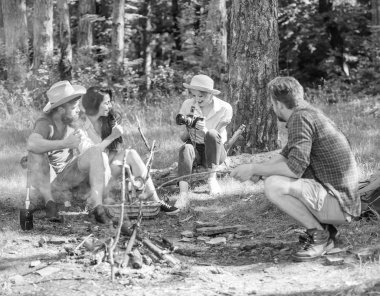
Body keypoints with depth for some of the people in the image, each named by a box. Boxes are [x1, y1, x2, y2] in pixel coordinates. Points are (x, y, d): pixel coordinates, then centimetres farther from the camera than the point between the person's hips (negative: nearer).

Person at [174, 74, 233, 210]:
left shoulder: (224, 109, -11)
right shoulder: (188, 105, -5)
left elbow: (218, 140, -14)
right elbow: (183, 138, -3)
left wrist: (204, 131, -34)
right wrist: (188, 128, -26)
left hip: (213, 152, -1)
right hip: (195, 149, 1)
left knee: (212, 134, -34)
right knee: (186, 149, -36)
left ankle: (212, 177, -25)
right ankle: (183, 196, -48)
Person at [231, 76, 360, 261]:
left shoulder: (300, 118, -17)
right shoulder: (307, 113, 14)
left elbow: (295, 168, -26)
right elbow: (285, 156, 22)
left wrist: (254, 169, -15)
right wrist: (255, 169, 8)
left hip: (338, 203, -10)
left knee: (274, 185, -26)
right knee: (273, 177, 22)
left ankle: (319, 234, -9)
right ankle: (324, 230, 13)